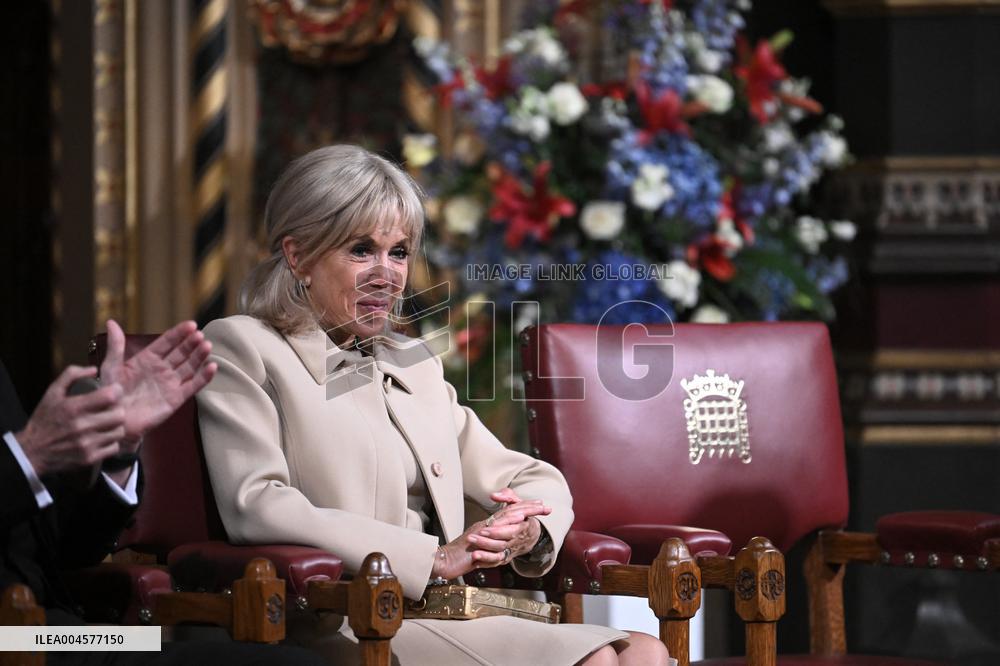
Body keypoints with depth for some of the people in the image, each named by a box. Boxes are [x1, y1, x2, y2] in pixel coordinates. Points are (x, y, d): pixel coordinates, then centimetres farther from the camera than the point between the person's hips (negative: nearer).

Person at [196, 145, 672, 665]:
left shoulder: (414, 364, 25)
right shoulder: (240, 346, 5)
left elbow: (539, 481, 24)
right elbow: (256, 507, -11)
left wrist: (526, 528, -3)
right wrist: (436, 558, -15)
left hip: (456, 618, 7)